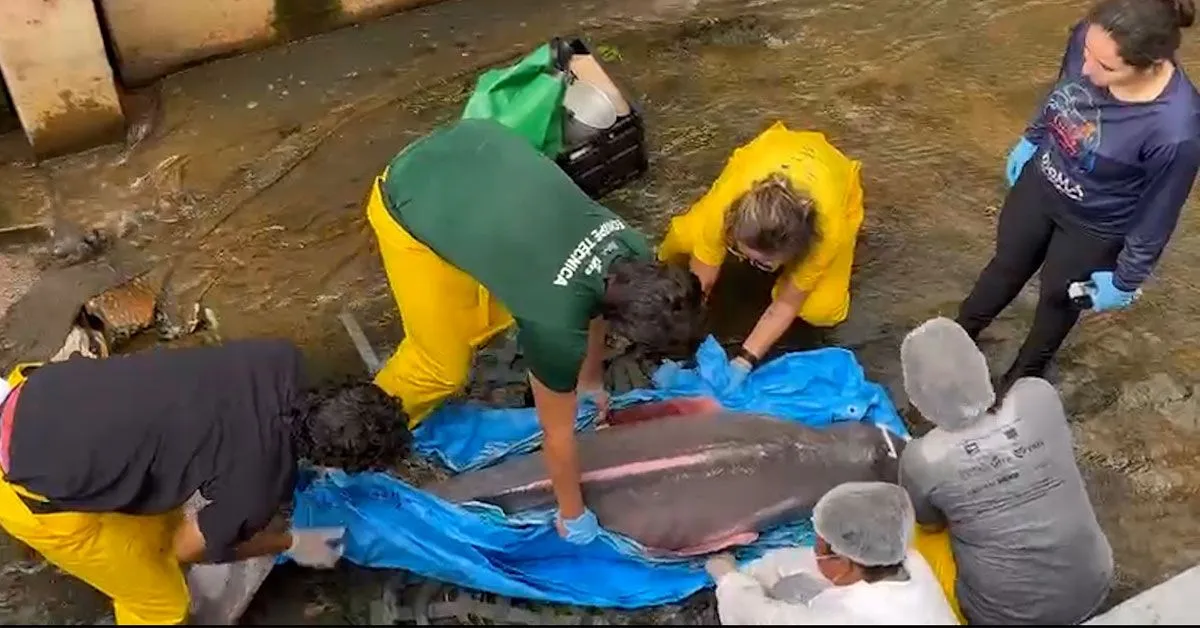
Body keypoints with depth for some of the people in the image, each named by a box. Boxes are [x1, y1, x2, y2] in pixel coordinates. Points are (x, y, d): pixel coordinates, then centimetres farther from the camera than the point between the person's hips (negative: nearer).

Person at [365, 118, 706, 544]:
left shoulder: (631, 250, -11)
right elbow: (558, 435, -13)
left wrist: (591, 381, 30)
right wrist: (572, 516, 4)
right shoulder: (557, 323, -30)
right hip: (411, 204, -7)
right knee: (444, 367, 0)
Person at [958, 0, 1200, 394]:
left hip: (1093, 228, -4)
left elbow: (1157, 216, -22)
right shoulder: (1087, 39, -27)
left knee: (1058, 298, 23)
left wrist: (1126, 280, -9)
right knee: (1006, 267, 27)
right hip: (1039, 184, 4)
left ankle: (1024, 376, 54)